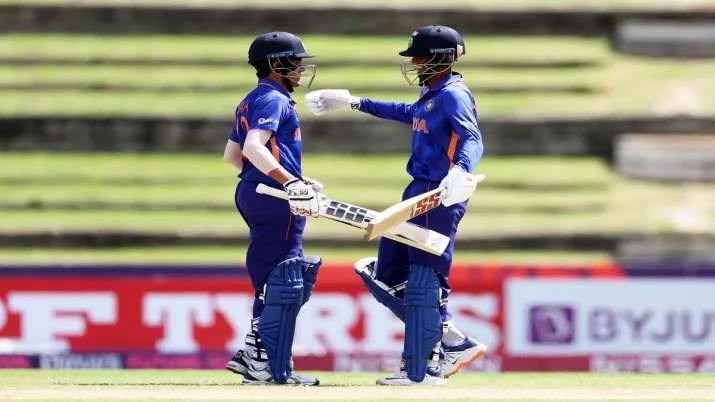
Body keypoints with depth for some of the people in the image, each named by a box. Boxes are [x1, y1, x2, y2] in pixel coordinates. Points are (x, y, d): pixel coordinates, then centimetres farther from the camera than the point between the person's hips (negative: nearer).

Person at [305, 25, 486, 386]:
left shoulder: (453, 96, -15)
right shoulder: (430, 95, 15)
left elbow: (472, 139, -30)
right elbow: (406, 113, 36)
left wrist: (460, 172, -50)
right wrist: (355, 104, 44)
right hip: (418, 193, 11)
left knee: (424, 281, -8)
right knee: (389, 275, 13)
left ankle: (421, 370, -3)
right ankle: (453, 341, 12)